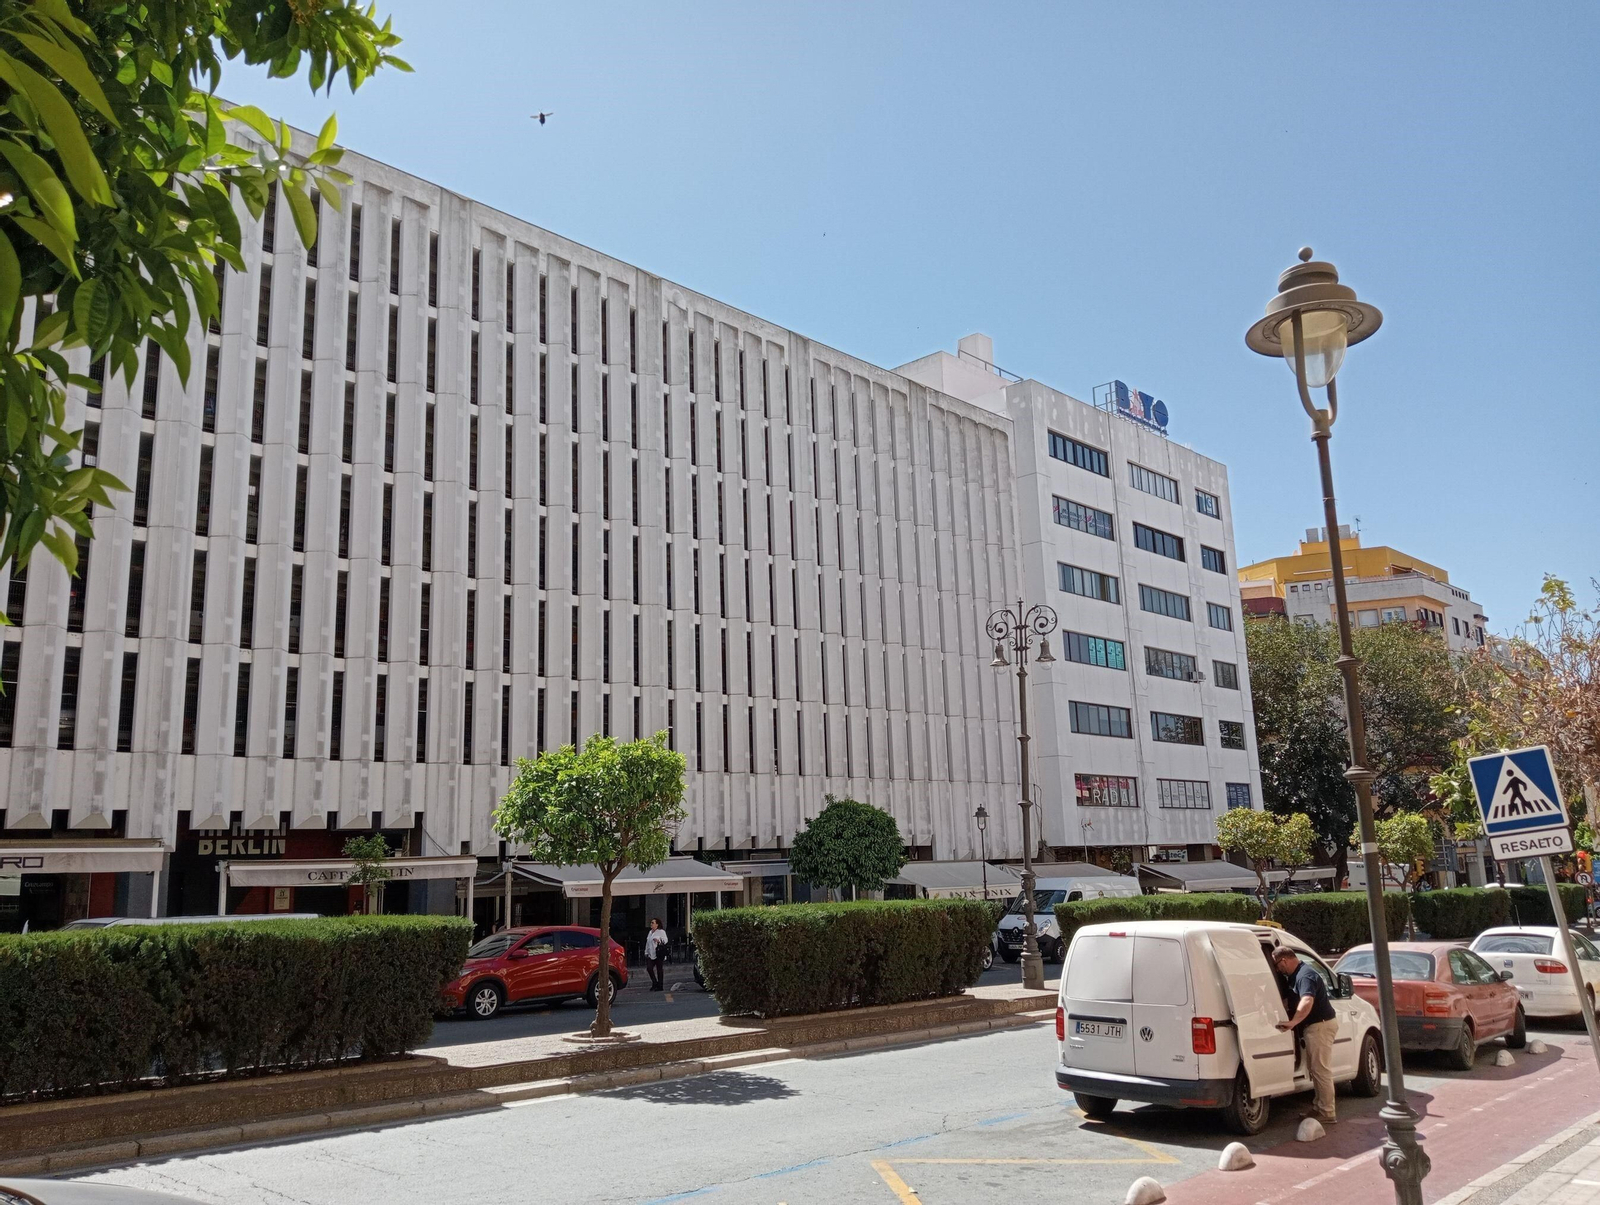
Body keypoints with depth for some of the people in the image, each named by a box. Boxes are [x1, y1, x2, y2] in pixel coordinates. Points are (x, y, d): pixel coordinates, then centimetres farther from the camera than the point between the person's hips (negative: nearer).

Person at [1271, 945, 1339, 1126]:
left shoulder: (1305, 975, -22)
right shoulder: (1294, 976, 12)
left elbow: (1307, 1002, -38)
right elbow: (1287, 999, 26)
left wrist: (1293, 1022, -48)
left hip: (1320, 1025, -11)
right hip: (1313, 1026, 11)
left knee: (1321, 1070, -6)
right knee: (1315, 1070, 16)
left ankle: (1327, 1113, -1)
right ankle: (1319, 1108, 25)